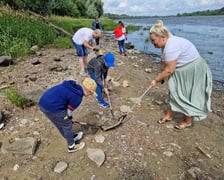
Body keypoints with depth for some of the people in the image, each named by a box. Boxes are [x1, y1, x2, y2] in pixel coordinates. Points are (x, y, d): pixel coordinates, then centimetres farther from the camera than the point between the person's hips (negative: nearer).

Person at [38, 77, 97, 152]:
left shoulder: (73, 86, 12)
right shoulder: (77, 96, -13)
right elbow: (69, 111, -3)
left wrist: (68, 118, 24)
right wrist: (69, 119, 17)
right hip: (52, 107, -10)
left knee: (60, 124, 26)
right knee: (67, 125, 10)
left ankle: (71, 137, 48)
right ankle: (72, 146, 29)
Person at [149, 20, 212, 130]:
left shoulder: (171, 47, -31)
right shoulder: (166, 44, 0)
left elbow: (169, 70, -27)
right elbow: (168, 66, 4)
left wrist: (156, 80, -16)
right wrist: (161, 78, -2)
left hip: (193, 71, -9)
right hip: (182, 71, 10)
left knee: (187, 97, 2)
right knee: (174, 92, 14)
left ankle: (188, 122, 22)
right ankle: (169, 115, 29)